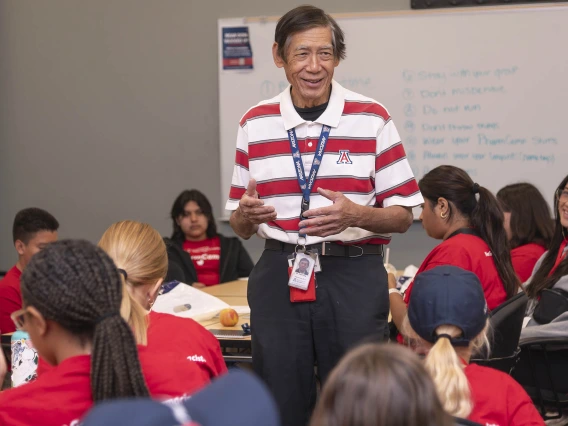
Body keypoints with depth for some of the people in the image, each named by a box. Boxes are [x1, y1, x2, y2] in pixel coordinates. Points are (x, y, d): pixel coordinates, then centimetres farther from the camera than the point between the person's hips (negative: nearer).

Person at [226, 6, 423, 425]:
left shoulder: (372, 119, -1)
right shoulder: (256, 123, 6)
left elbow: (402, 216, 1)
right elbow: (241, 226, 12)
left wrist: (356, 215, -19)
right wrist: (247, 213, -11)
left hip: (353, 277, -2)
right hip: (278, 276, 2)